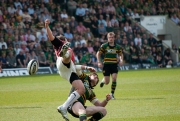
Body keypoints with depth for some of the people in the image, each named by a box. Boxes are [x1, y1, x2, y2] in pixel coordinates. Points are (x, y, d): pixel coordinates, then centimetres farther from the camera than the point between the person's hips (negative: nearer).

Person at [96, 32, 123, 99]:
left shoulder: (118, 47, 3)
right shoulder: (104, 46, -3)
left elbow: (121, 54, 17)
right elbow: (98, 54, 4)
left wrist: (121, 60, -3)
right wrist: (99, 62, -7)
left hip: (114, 65, 1)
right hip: (106, 65, -1)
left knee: (114, 79, -15)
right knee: (107, 82, -3)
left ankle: (112, 94, -3)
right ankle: (103, 80, 36)